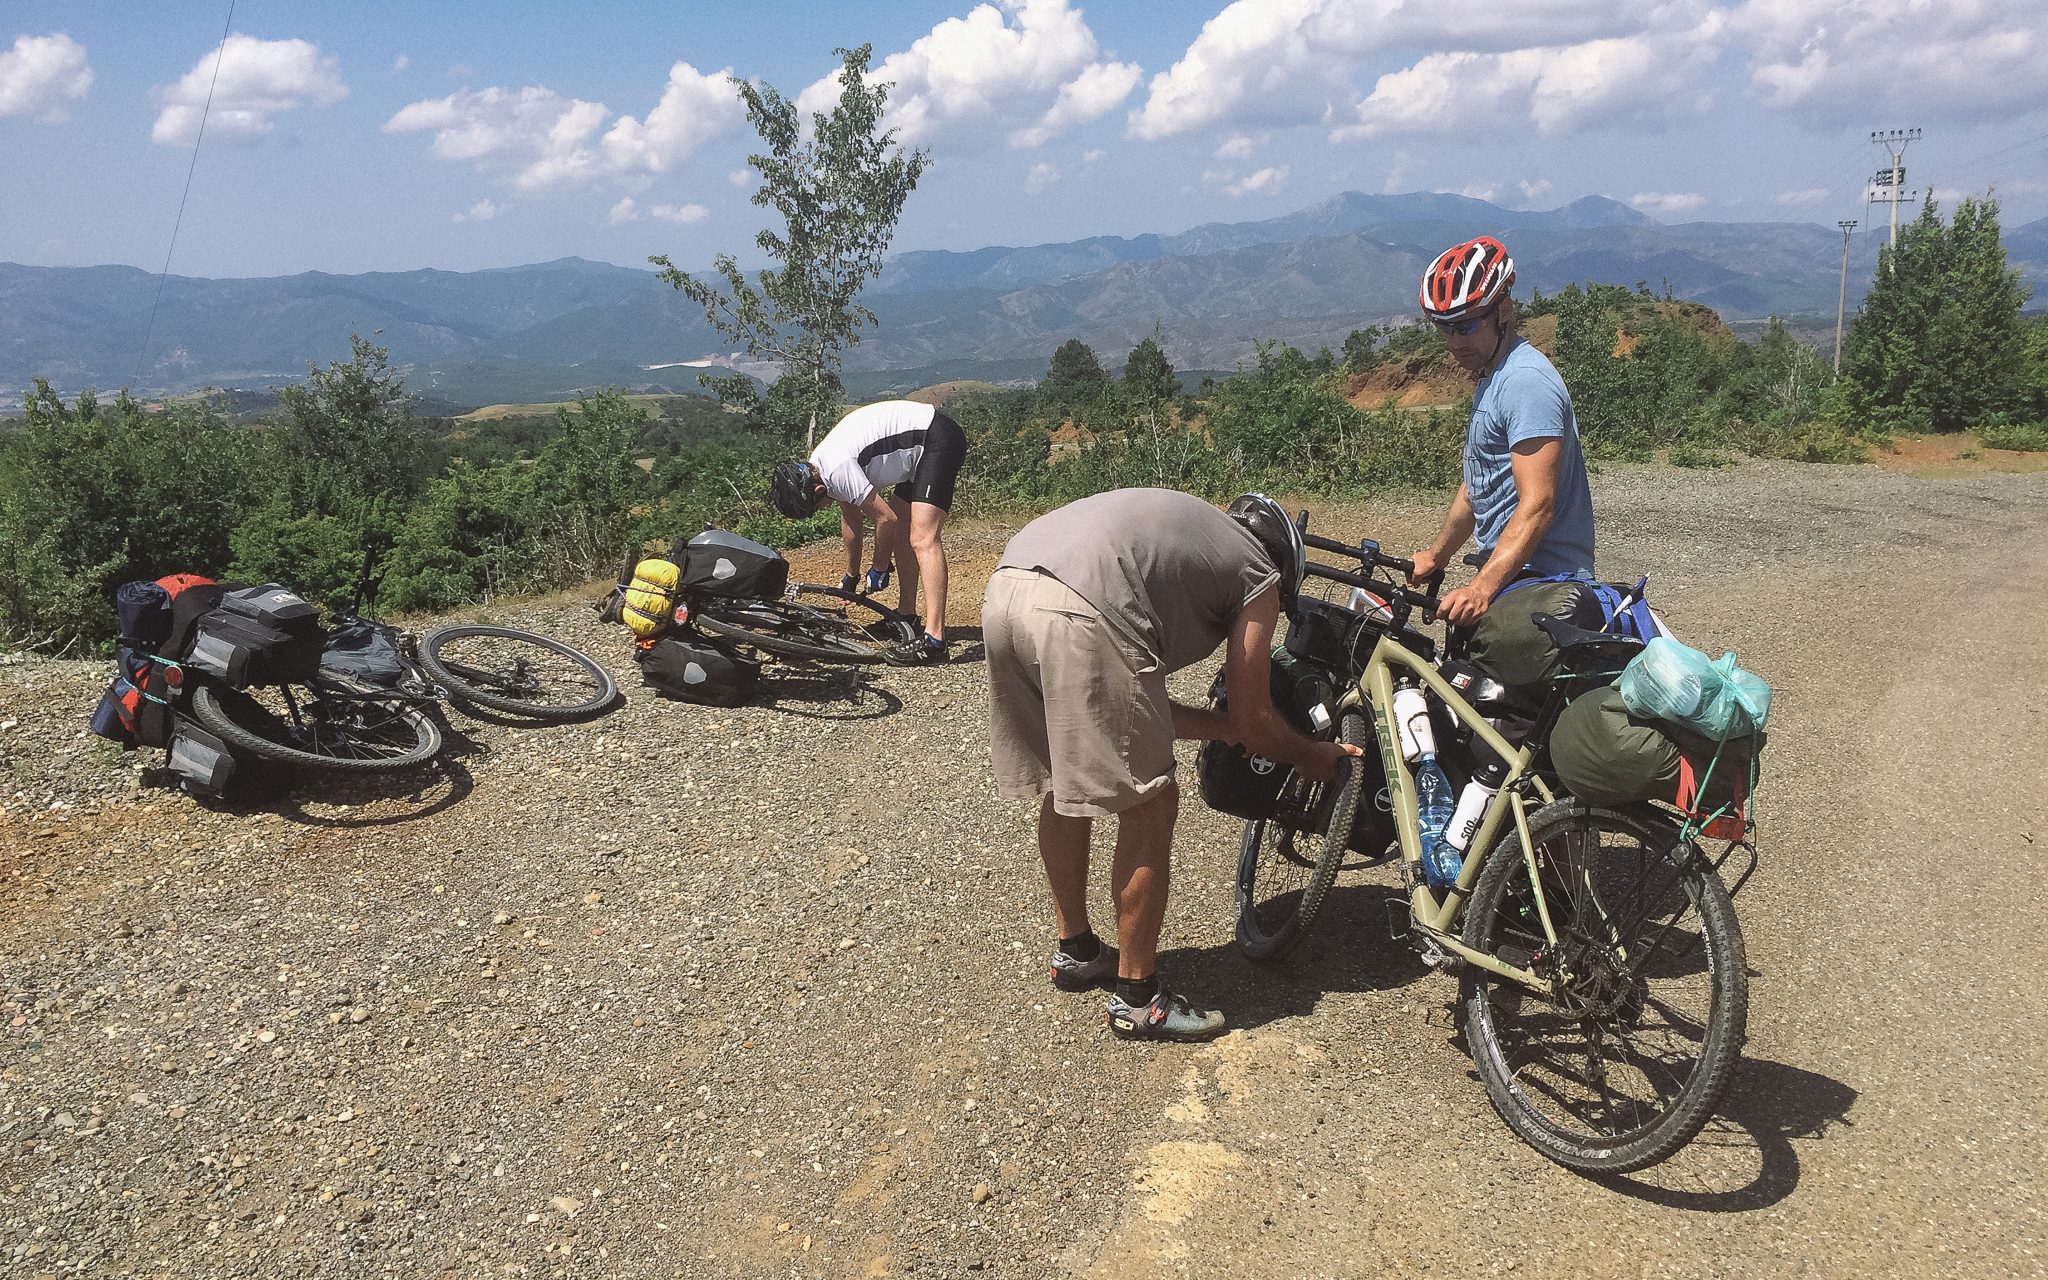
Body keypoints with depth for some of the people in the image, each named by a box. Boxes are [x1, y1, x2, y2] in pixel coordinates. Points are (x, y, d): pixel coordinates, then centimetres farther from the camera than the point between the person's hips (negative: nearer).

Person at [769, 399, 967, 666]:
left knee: (922, 540, -19)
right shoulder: (820, 464, 8)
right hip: (918, 448, 11)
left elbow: (886, 518, -17)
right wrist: (851, 577, 29)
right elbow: (850, 518, 21)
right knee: (900, 536, 15)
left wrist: (879, 570, -1)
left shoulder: (837, 469, -23)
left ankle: (934, 639, -26)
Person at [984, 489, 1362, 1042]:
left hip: (1003, 589, 9)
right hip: (1082, 618, -8)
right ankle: (1137, 999, 18)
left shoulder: (1186, 528, 38)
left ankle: (1075, 951, 43)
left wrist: (1226, 727, 46)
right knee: (1149, 807, 7)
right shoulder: (1259, 574, 19)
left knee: (1062, 787, 26)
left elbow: (1135, 706, 37)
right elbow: (1254, 721, 20)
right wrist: (1315, 756, 39)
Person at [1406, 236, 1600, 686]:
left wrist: (1482, 588, -31)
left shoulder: (1525, 380, -15)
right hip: (1511, 573, 10)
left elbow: (1536, 505, -23)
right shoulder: (1490, 379, 18)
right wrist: (1435, 556, 32)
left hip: (1540, 580, -10)